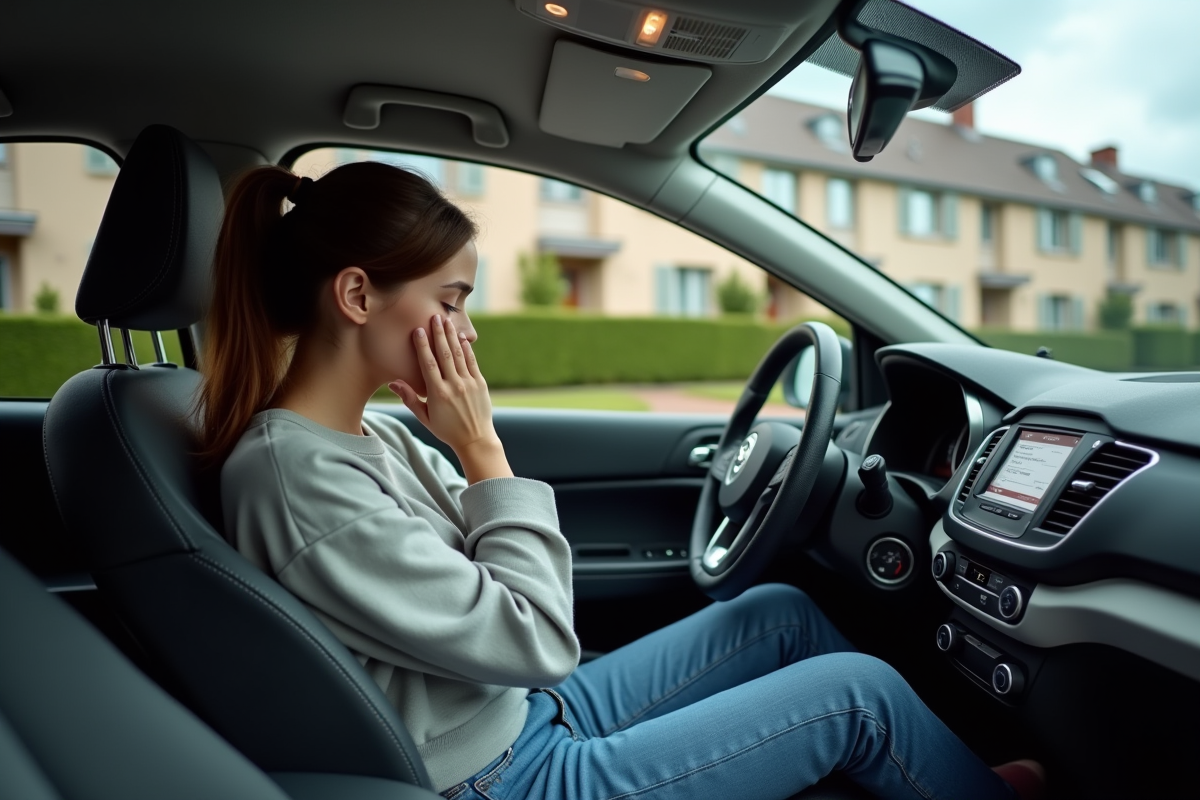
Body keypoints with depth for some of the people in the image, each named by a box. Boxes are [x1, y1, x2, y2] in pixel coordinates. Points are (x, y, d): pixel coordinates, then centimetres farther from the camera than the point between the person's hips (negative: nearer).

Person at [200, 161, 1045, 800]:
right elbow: (537, 639, -24)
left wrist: (475, 445, -6)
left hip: (527, 716, 9)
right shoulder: (299, 480, -27)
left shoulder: (366, 437, 0)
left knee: (779, 612, 12)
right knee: (858, 692, -5)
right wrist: (481, 443, -19)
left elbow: (495, 569, 6)